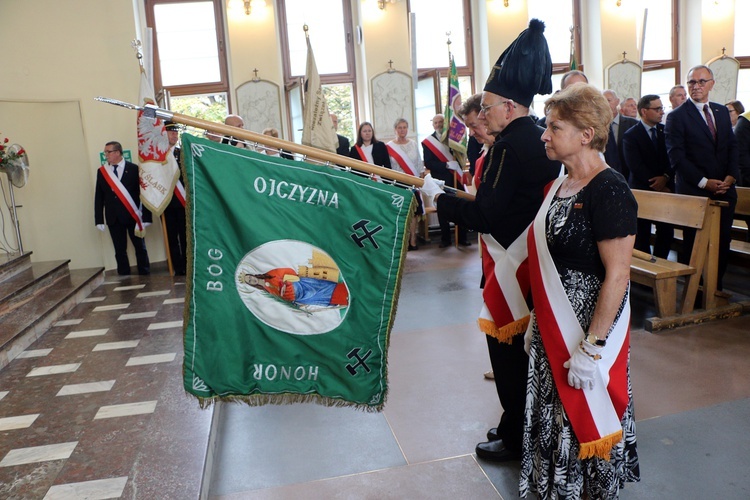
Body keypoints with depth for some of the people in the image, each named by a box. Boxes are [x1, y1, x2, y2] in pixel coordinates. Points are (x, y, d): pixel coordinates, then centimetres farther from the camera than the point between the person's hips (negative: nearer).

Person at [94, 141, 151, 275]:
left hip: (133, 216, -3)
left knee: (140, 248, 5)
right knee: (120, 251, 7)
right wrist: (99, 220, 2)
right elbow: (99, 197, 7)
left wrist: (146, 217, -9)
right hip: (114, 218, 3)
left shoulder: (134, 169, -4)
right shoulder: (101, 171, 7)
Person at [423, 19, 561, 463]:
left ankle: (515, 438, 22)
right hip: (532, 260, 10)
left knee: (507, 347, 5)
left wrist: (437, 195, -15)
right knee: (525, 344, 20)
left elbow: (485, 216, -25)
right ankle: (524, 423, 37)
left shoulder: (511, 146, -23)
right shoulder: (539, 139, 7)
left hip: (511, 267, -10)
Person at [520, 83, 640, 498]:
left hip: (587, 331, -8)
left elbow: (617, 276, -21)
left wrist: (591, 348, -22)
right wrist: (536, 322, 14)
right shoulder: (559, 186, 8)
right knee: (553, 415, 18)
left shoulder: (608, 191, -17)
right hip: (552, 330, 8)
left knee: (582, 420, 8)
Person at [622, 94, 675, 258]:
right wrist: (656, 185, -15)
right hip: (642, 190, -4)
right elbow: (636, 166, -13)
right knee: (642, 234, 3)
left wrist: (666, 177, -13)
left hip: (666, 188, 4)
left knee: (666, 231, 3)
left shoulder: (666, 131, 9)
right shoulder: (631, 136, -6)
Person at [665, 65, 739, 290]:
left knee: (723, 241, 7)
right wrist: (703, 182, -14)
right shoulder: (677, 116, -5)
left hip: (725, 189, 5)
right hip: (694, 192, -5)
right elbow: (676, 157, -10)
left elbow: (732, 146, 12)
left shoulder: (722, 111, 14)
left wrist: (731, 176, -4)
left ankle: (717, 288, 20)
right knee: (693, 244, 3)